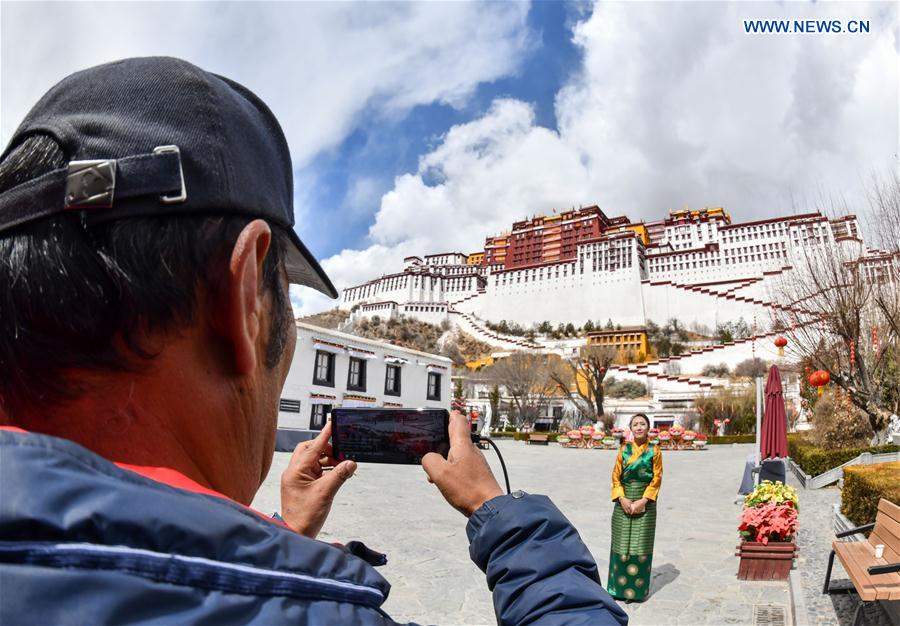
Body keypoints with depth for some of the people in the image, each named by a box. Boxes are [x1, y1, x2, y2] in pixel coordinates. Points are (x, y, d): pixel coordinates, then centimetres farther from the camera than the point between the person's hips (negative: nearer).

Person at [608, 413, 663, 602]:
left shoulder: (654, 451, -1)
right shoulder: (624, 450, 4)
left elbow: (657, 479, -4)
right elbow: (616, 477, 3)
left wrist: (643, 500, -13)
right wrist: (622, 498, -11)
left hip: (645, 503, -2)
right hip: (623, 502, 2)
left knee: (641, 544, 2)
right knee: (621, 542, 5)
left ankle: (638, 588, 13)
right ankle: (619, 586, 16)